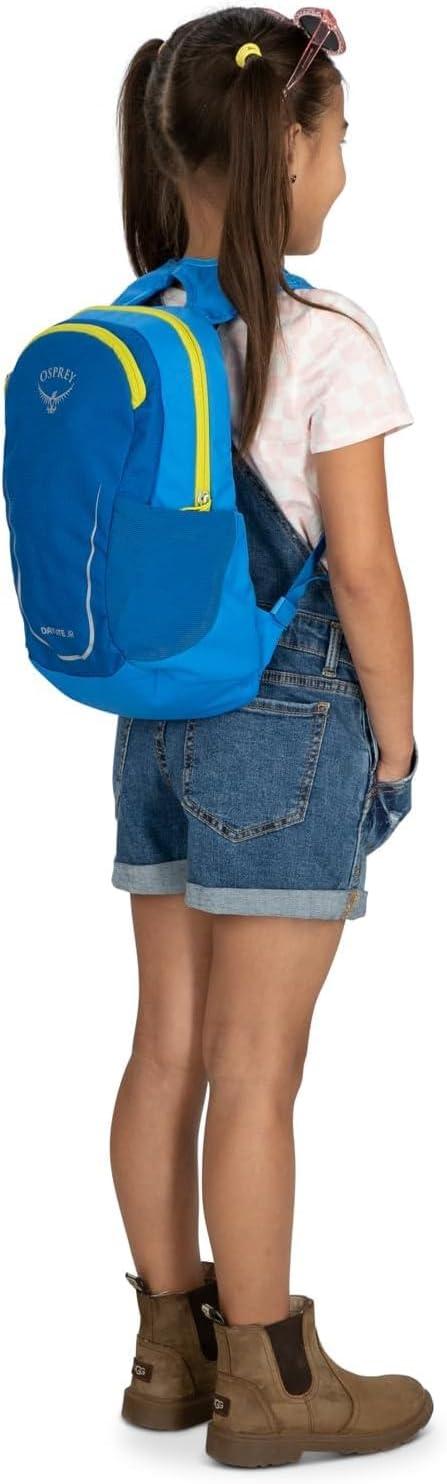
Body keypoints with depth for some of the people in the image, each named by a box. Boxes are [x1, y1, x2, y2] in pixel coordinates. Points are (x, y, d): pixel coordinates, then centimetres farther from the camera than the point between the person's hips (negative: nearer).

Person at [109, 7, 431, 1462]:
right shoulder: (325, 341, -14)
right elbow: (361, 573, -14)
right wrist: (395, 739, -3)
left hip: (155, 715, 6)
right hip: (289, 714, -6)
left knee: (169, 1049, 14)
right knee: (254, 1073, 2)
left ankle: (169, 1343, 26)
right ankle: (265, 1379, 14)